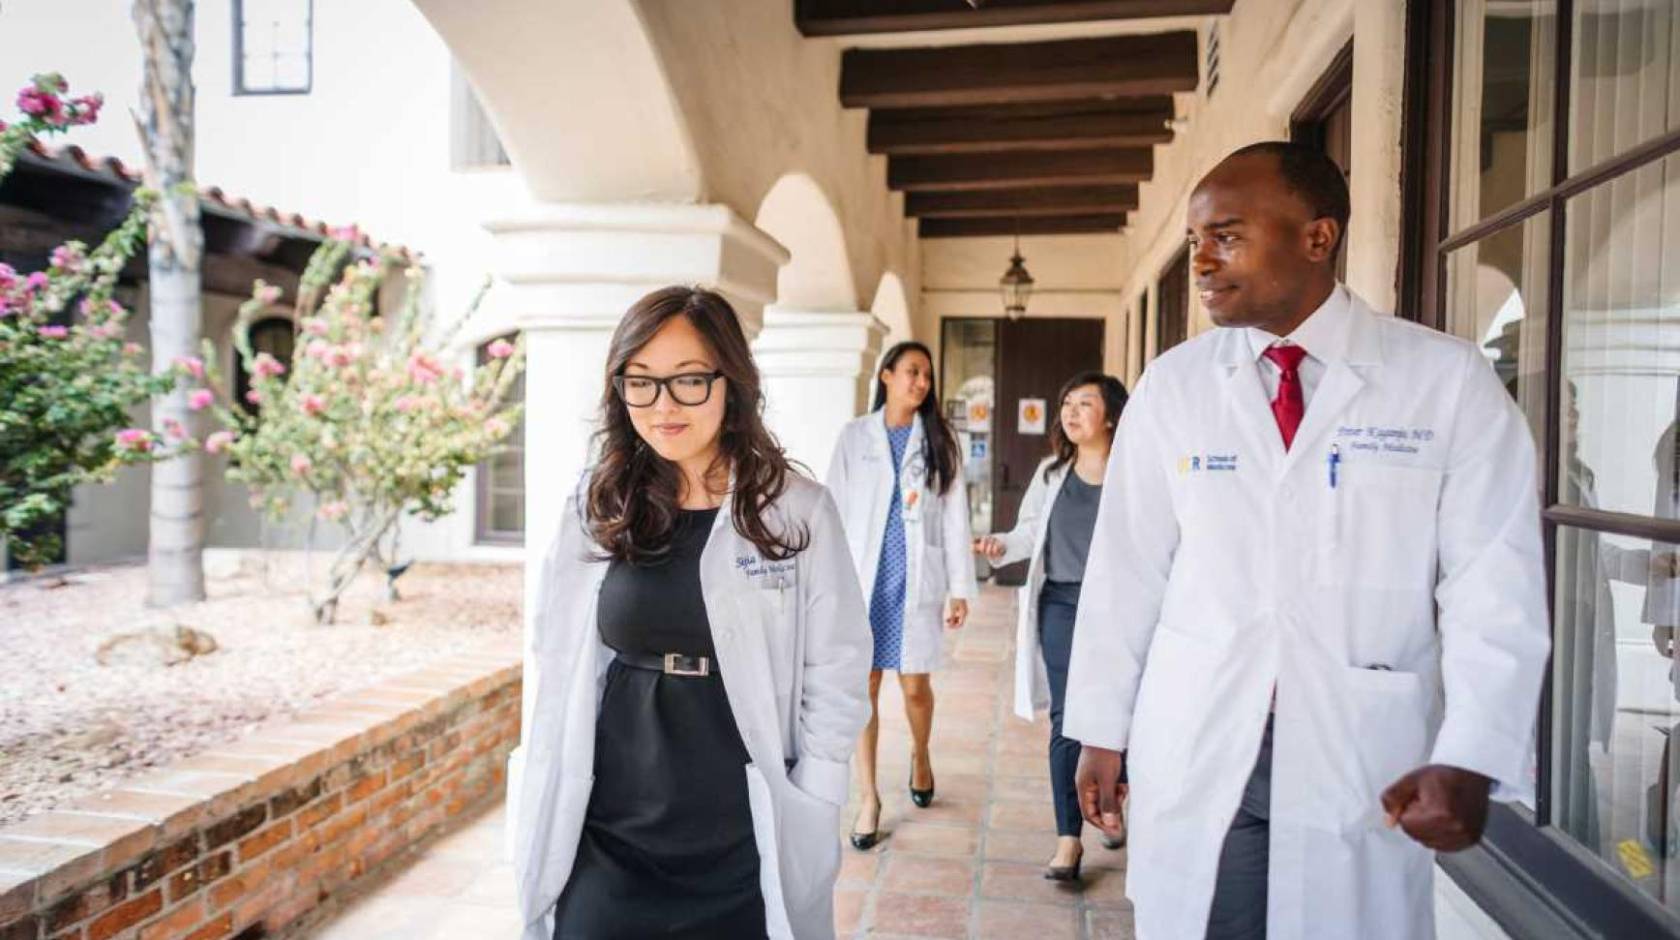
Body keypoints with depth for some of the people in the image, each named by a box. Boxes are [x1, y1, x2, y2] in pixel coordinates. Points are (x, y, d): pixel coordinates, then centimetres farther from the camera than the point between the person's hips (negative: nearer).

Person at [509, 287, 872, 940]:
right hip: (607, 840, 2)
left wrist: (807, 813, -6)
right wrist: (547, 819, 5)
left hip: (747, 845, -1)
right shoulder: (595, 508, 1)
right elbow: (560, 670, 7)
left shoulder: (797, 510, -7)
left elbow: (835, 673, -3)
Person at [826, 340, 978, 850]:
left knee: (915, 685, 4)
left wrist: (960, 588, 0)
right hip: (863, 577, 0)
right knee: (865, 685, 3)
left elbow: (954, 517, 4)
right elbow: (836, 510, 3)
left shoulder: (939, 440, 6)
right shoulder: (855, 436, 4)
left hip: (916, 579, 0)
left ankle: (920, 756, 36)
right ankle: (870, 797, 15)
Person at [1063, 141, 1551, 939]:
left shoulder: (1450, 380, -5)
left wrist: (1470, 757, -17)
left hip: (1365, 757, -1)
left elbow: (1494, 585, -6)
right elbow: (1125, 568, 2)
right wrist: (1102, 730, 5)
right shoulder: (1171, 384, 0)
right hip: (1192, 752, 2)